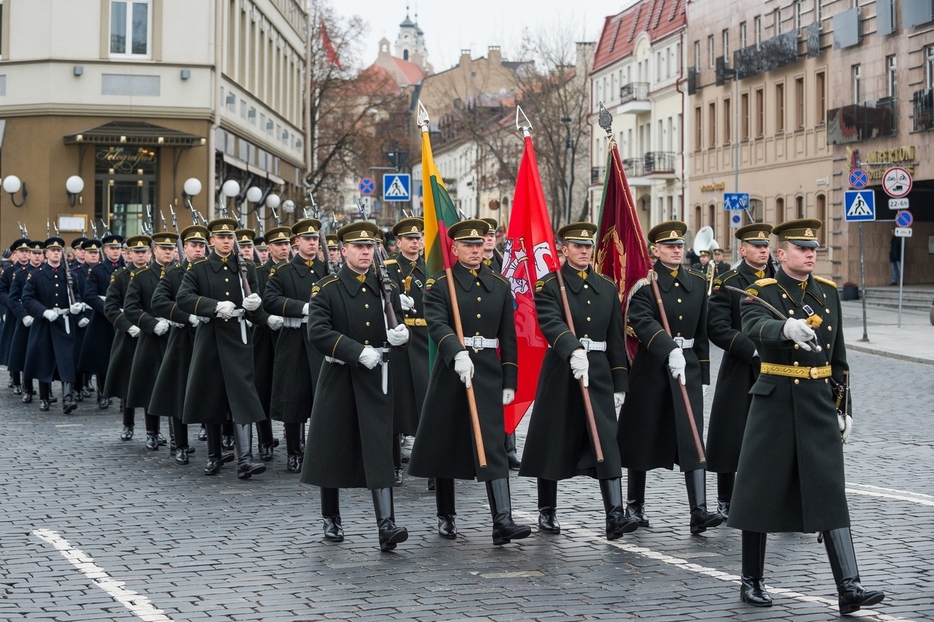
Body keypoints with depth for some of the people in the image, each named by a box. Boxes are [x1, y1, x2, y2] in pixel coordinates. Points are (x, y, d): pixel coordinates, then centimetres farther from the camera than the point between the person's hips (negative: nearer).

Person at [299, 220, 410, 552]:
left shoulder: (386, 287, 8)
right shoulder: (326, 288, -3)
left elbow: (399, 326, 13)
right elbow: (317, 331, -16)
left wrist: (400, 334, -12)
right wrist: (359, 352, -23)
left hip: (375, 380, 2)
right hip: (338, 379, -2)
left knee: (380, 451, -7)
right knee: (332, 449, 7)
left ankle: (386, 525, -13)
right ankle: (331, 519, 24)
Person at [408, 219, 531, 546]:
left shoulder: (499, 285, 9)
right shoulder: (439, 284, -2)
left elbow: (508, 336, 11)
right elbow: (437, 324, -19)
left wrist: (509, 381, 6)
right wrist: (458, 353, -36)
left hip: (489, 372, 1)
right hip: (450, 370, -1)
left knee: (494, 445, -9)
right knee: (444, 444, 8)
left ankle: (502, 521, -15)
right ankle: (446, 516, 23)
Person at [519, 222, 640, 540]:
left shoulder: (607, 287, 12)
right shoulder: (549, 285, -2)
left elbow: (616, 337, 13)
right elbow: (552, 324, -21)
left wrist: (619, 382, 9)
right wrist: (573, 351, -39)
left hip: (599, 372, 3)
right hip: (560, 372, -3)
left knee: (606, 443, -8)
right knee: (554, 443, 5)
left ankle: (615, 515, -13)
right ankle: (546, 512, 19)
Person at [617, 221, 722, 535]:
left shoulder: (697, 284, 10)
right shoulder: (644, 285, -6)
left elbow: (702, 332, 15)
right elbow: (644, 323, -23)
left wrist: (703, 374, 13)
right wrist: (670, 350, -37)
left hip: (689, 367, 4)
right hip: (651, 368, -3)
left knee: (693, 438, -6)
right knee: (644, 437, 6)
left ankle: (699, 512, -10)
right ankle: (635, 505, 21)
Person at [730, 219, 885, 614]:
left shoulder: (828, 292, 11)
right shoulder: (761, 293, -5)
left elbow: (838, 357, 17)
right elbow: (756, 327, -30)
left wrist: (842, 407, 14)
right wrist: (787, 328, -50)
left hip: (819, 404, 4)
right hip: (775, 401, -3)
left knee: (830, 492, -3)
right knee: (761, 491, 4)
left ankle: (849, 588, -7)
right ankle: (752, 581, 18)